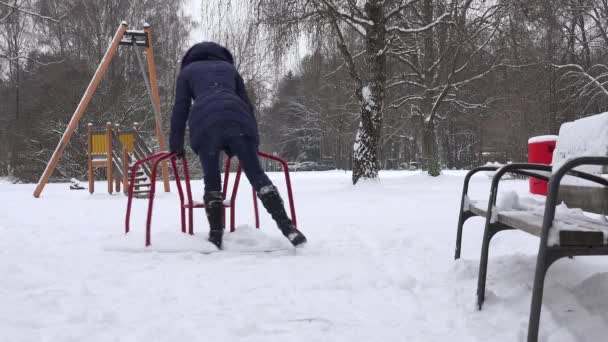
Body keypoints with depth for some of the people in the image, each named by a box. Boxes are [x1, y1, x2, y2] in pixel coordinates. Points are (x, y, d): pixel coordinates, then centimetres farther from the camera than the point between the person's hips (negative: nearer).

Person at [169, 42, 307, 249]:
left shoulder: (187, 71, 31)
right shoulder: (228, 67, 37)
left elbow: (180, 109, 24)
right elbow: (246, 103, 31)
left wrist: (176, 145, 26)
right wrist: (253, 137, 34)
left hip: (204, 122, -1)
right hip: (236, 118, 1)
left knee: (212, 181, 7)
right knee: (256, 174, -4)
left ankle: (216, 236, -1)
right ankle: (286, 225, -17)